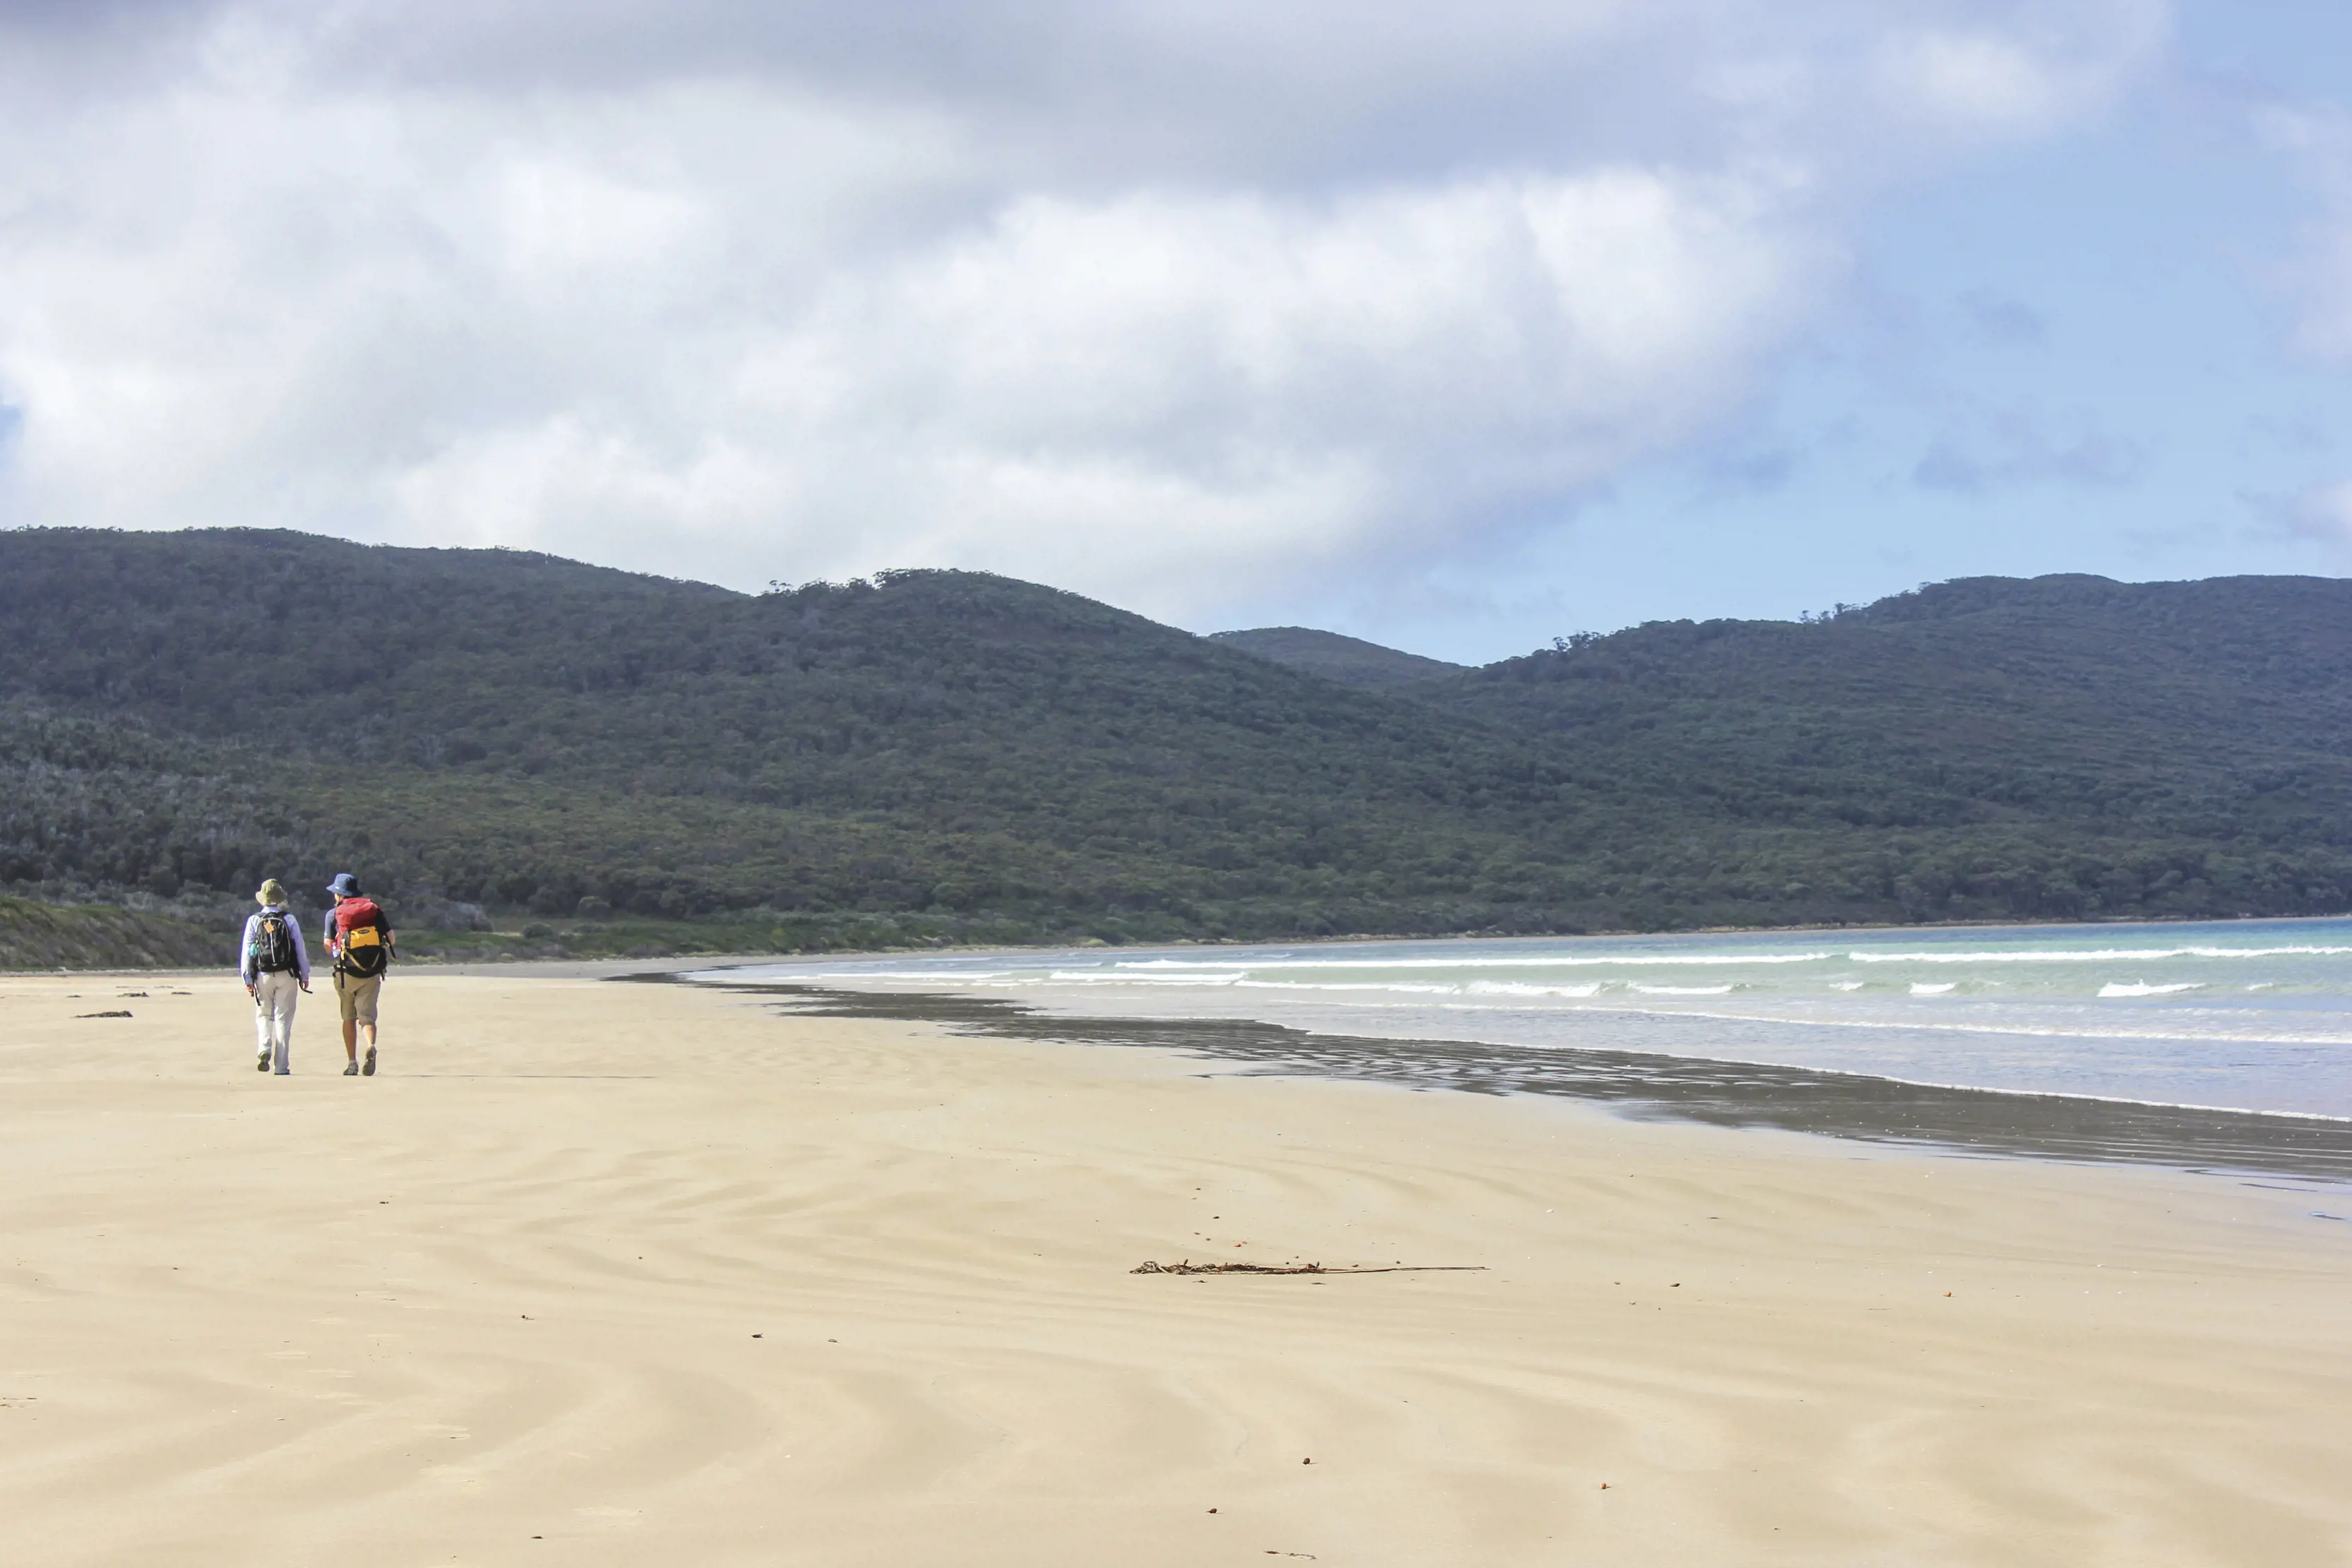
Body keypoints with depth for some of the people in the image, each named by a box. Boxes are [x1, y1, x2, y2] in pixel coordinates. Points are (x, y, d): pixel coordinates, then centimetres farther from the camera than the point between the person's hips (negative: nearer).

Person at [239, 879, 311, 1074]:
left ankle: (264, 1050, -12)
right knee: (283, 1020, 3)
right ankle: (282, 1067, 2)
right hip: (286, 976, -1)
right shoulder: (289, 920, -2)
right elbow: (300, 949, 1)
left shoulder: (254, 920, 0)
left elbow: (246, 950, -1)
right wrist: (305, 975, 10)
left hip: (263, 976, 1)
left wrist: (247, 978, 3)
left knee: (264, 1016, 15)